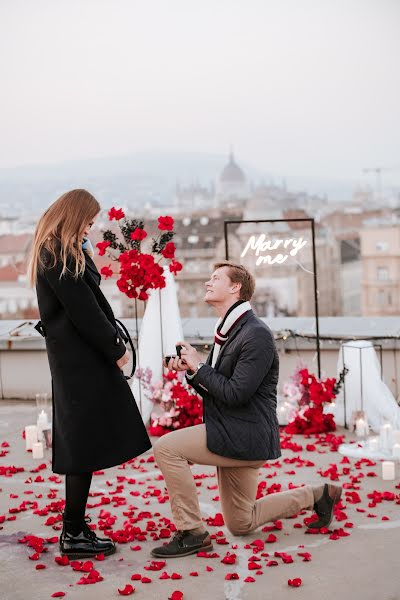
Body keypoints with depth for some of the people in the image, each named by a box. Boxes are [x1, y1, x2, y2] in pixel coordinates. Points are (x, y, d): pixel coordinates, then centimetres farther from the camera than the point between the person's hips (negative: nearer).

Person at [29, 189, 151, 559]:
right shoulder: (58, 256, -15)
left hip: (74, 358, 10)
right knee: (86, 444, -5)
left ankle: (75, 528, 22)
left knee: (81, 444, 14)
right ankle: (74, 534, 1)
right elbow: (82, 310, -17)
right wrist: (115, 349, -12)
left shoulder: (57, 253, 16)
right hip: (81, 361, -10)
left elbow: (88, 292, 13)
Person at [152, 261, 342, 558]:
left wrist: (199, 366, -13)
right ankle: (317, 495, 29)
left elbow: (235, 394, -23)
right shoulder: (229, 332, 13)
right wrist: (191, 369, -1)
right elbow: (215, 391, 17)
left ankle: (192, 532, -11)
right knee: (241, 525, 18)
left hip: (245, 436, -10)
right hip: (236, 437, 10)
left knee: (166, 448, -21)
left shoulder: (257, 334, -18)